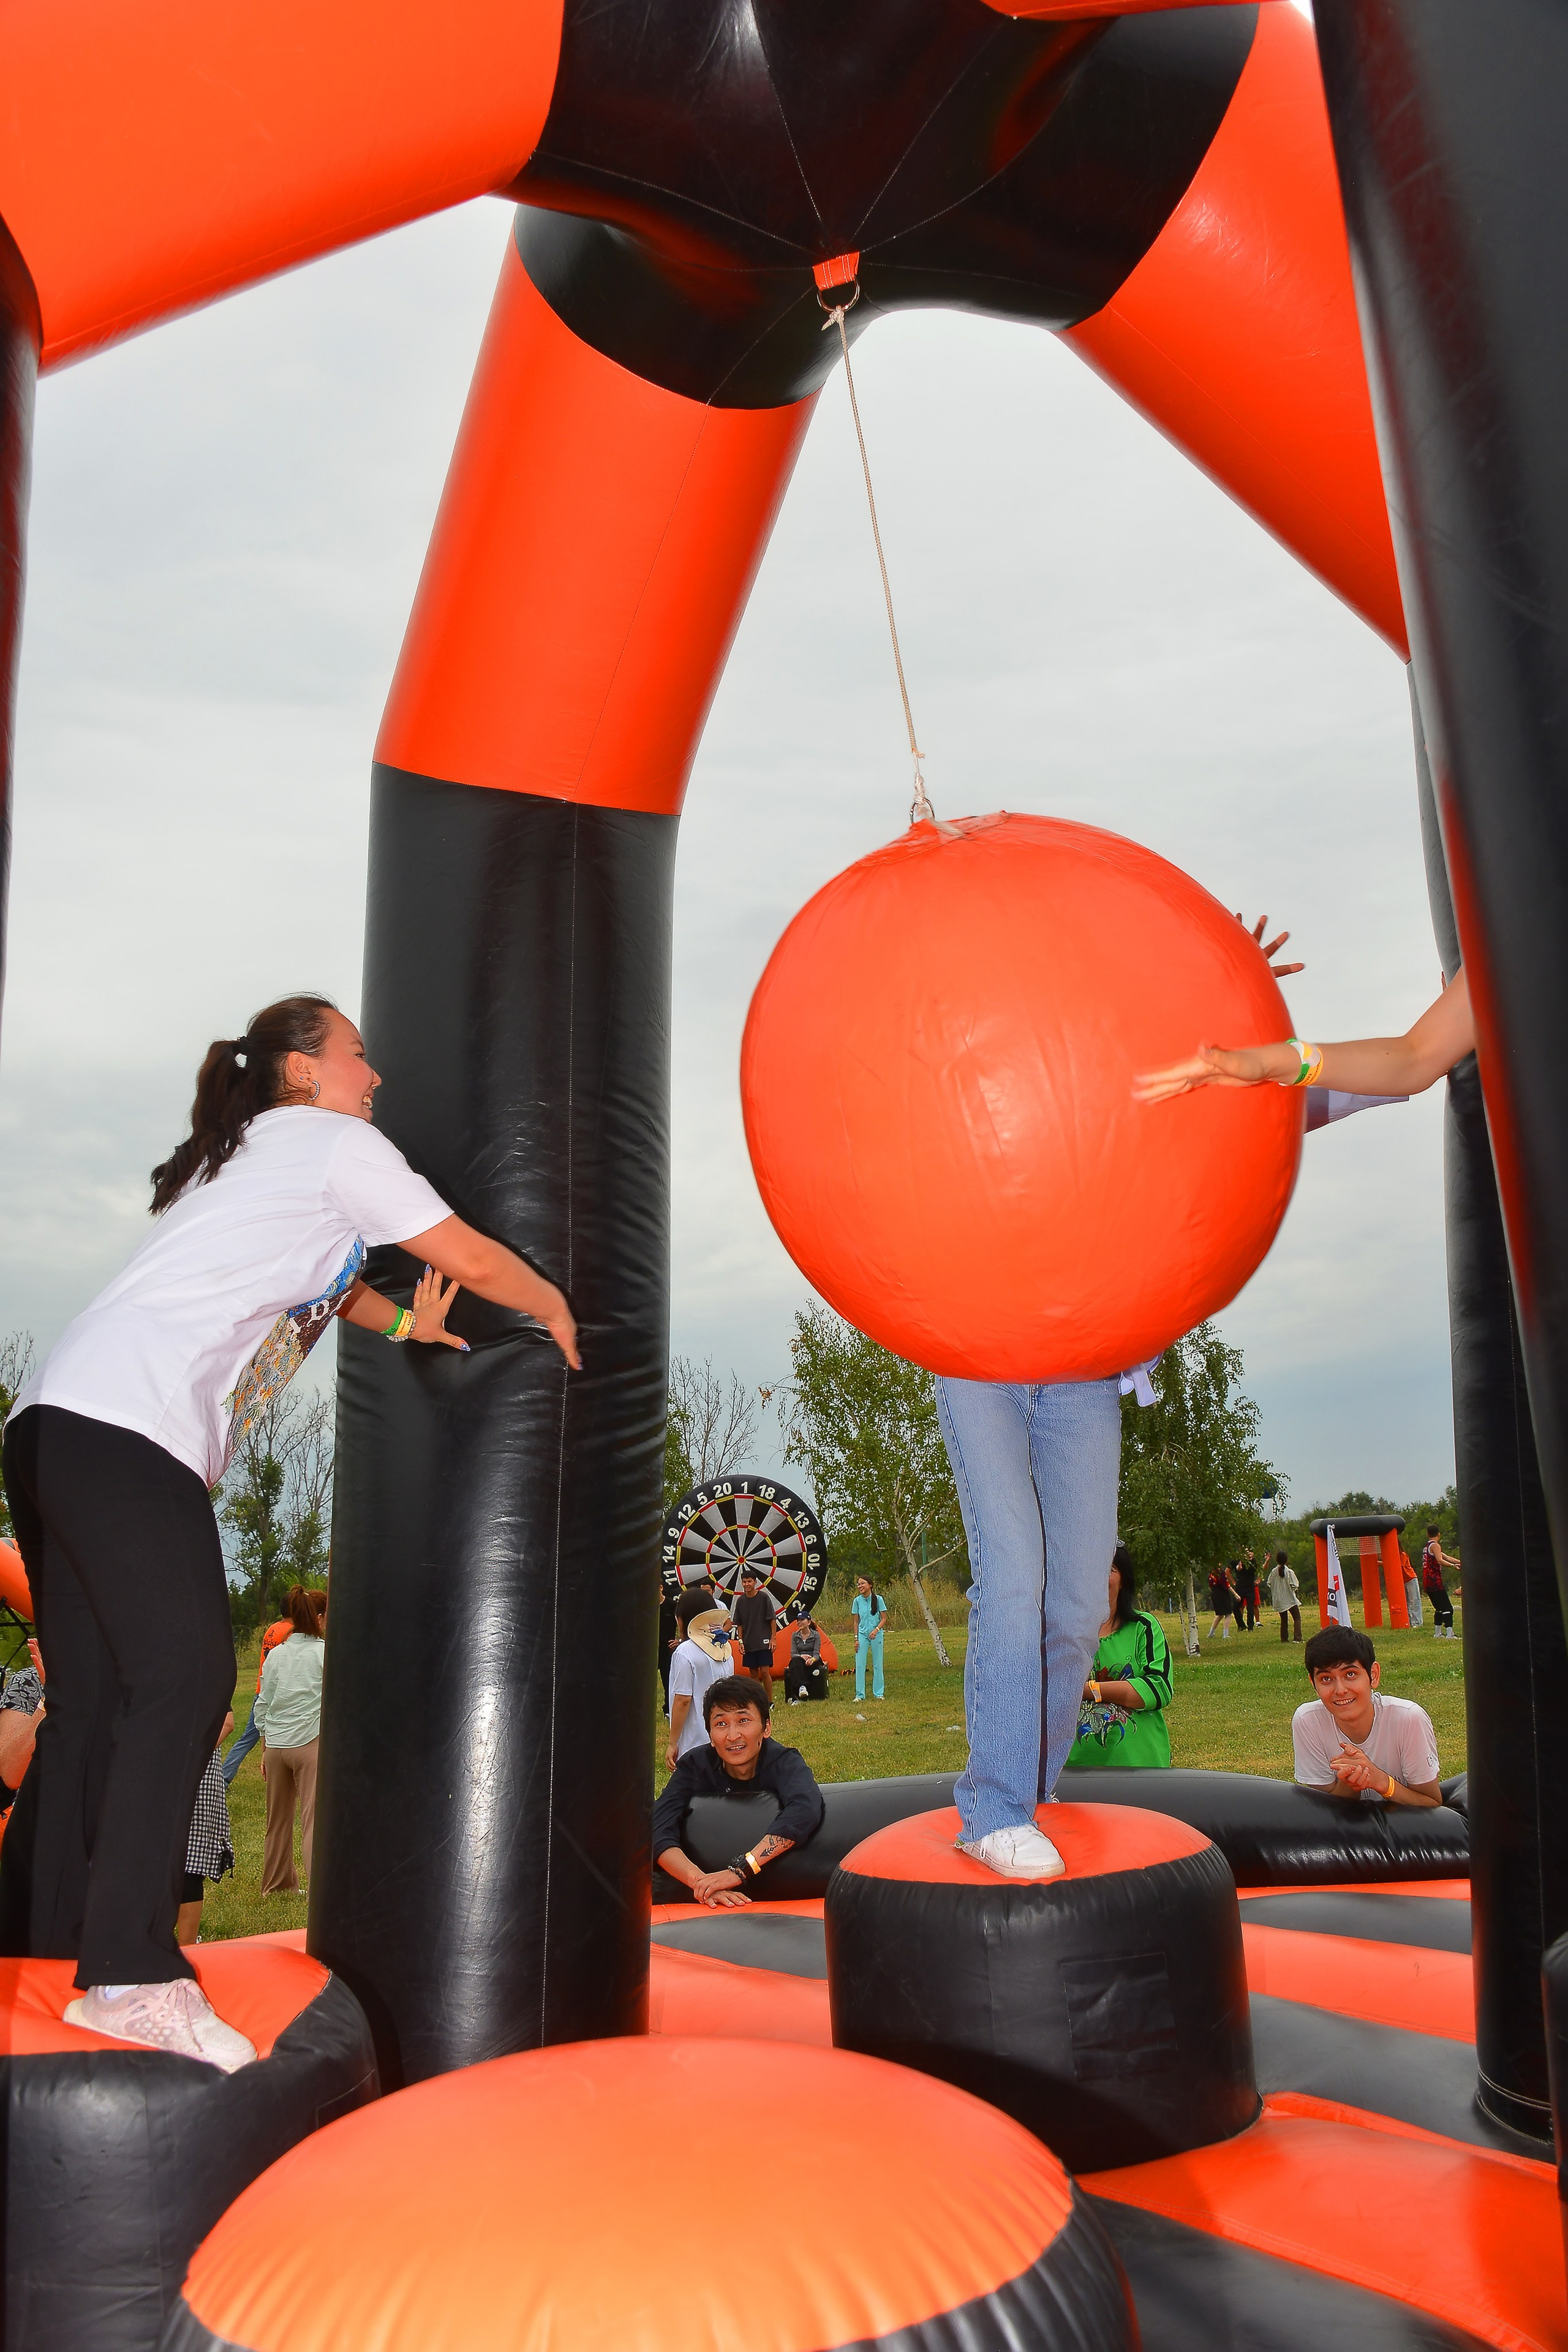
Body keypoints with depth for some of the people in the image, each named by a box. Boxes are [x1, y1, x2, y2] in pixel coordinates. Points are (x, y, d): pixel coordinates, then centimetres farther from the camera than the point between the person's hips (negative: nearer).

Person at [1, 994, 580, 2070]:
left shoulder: (246, 1161, 30)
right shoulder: (334, 1141, 3)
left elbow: (309, 1278, 43)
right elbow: (476, 1261, 6)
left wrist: (402, 1322, 28)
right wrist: (558, 1312, 22)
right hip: (129, 1430, -10)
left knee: (100, 1701, 8)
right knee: (183, 1679, -15)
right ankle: (133, 1971, -17)